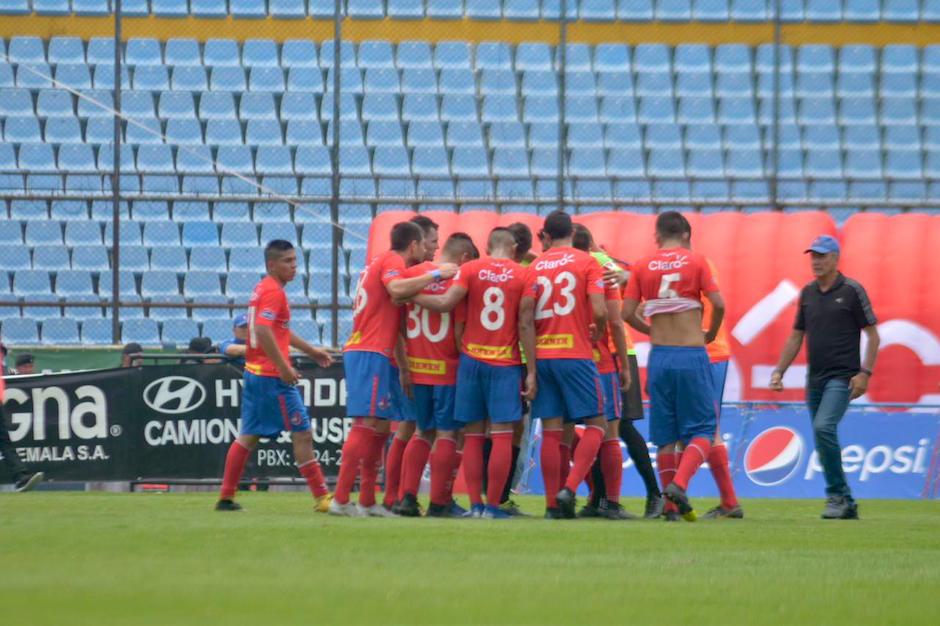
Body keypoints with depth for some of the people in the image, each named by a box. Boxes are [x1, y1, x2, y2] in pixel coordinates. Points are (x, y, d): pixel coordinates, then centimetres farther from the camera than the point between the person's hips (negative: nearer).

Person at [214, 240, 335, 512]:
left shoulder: (263, 289, 17)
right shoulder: (273, 292, -13)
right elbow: (263, 331, -25)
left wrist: (310, 350, 30)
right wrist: (284, 367, -23)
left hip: (254, 373, 10)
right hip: (272, 376, -10)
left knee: (249, 436, 12)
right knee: (302, 433, -6)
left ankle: (226, 497, 12)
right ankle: (322, 497, -6)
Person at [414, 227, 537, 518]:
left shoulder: (470, 269, 2)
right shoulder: (523, 276, 0)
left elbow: (447, 303, -11)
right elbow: (526, 325, -3)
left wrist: (412, 297, 4)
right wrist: (531, 371, -1)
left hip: (471, 359, 2)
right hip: (506, 363, -2)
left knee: (473, 435, 6)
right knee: (502, 435, -2)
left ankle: (475, 504, 2)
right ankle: (492, 505, -7)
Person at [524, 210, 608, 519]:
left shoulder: (535, 267, 8)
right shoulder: (587, 262, 0)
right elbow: (600, 311, -11)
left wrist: (531, 365, 9)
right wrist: (597, 332, 10)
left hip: (542, 356, 3)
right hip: (576, 355, -3)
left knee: (551, 431, 4)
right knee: (596, 424, 5)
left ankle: (553, 503, 2)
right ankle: (570, 488, -12)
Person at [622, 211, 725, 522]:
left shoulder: (643, 266, 4)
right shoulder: (695, 261, -2)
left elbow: (627, 313, 0)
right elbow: (718, 304, -9)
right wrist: (711, 333, 9)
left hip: (659, 356, 3)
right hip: (692, 354, -3)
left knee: (665, 433, 9)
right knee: (702, 429, 3)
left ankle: (671, 505, 7)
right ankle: (679, 483, -20)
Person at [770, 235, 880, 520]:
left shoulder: (852, 291, -4)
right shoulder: (808, 293, 13)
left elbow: (872, 335, -4)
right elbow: (796, 337, 19)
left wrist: (865, 372, -14)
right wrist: (779, 371, 10)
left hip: (843, 378, -7)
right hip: (815, 379, 7)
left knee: (823, 427, -24)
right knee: (824, 442, 5)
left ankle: (837, 495, -15)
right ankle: (846, 504, 15)